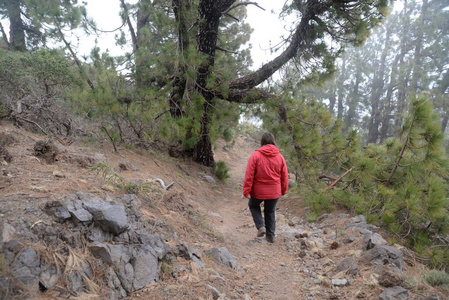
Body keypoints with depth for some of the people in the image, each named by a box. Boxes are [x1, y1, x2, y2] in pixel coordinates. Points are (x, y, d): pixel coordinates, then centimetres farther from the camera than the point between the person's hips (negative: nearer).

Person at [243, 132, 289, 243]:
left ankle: (260, 226, 8)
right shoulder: (280, 157, -2)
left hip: (258, 191, -3)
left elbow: (249, 175, -15)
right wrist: (283, 190, 18)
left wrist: (246, 191, -9)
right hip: (274, 192, 3)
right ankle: (271, 235, 25)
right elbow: (284, 176, 4)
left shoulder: (256, 155, -13)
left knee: (253, 205, 25)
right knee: (270, 211, 22)